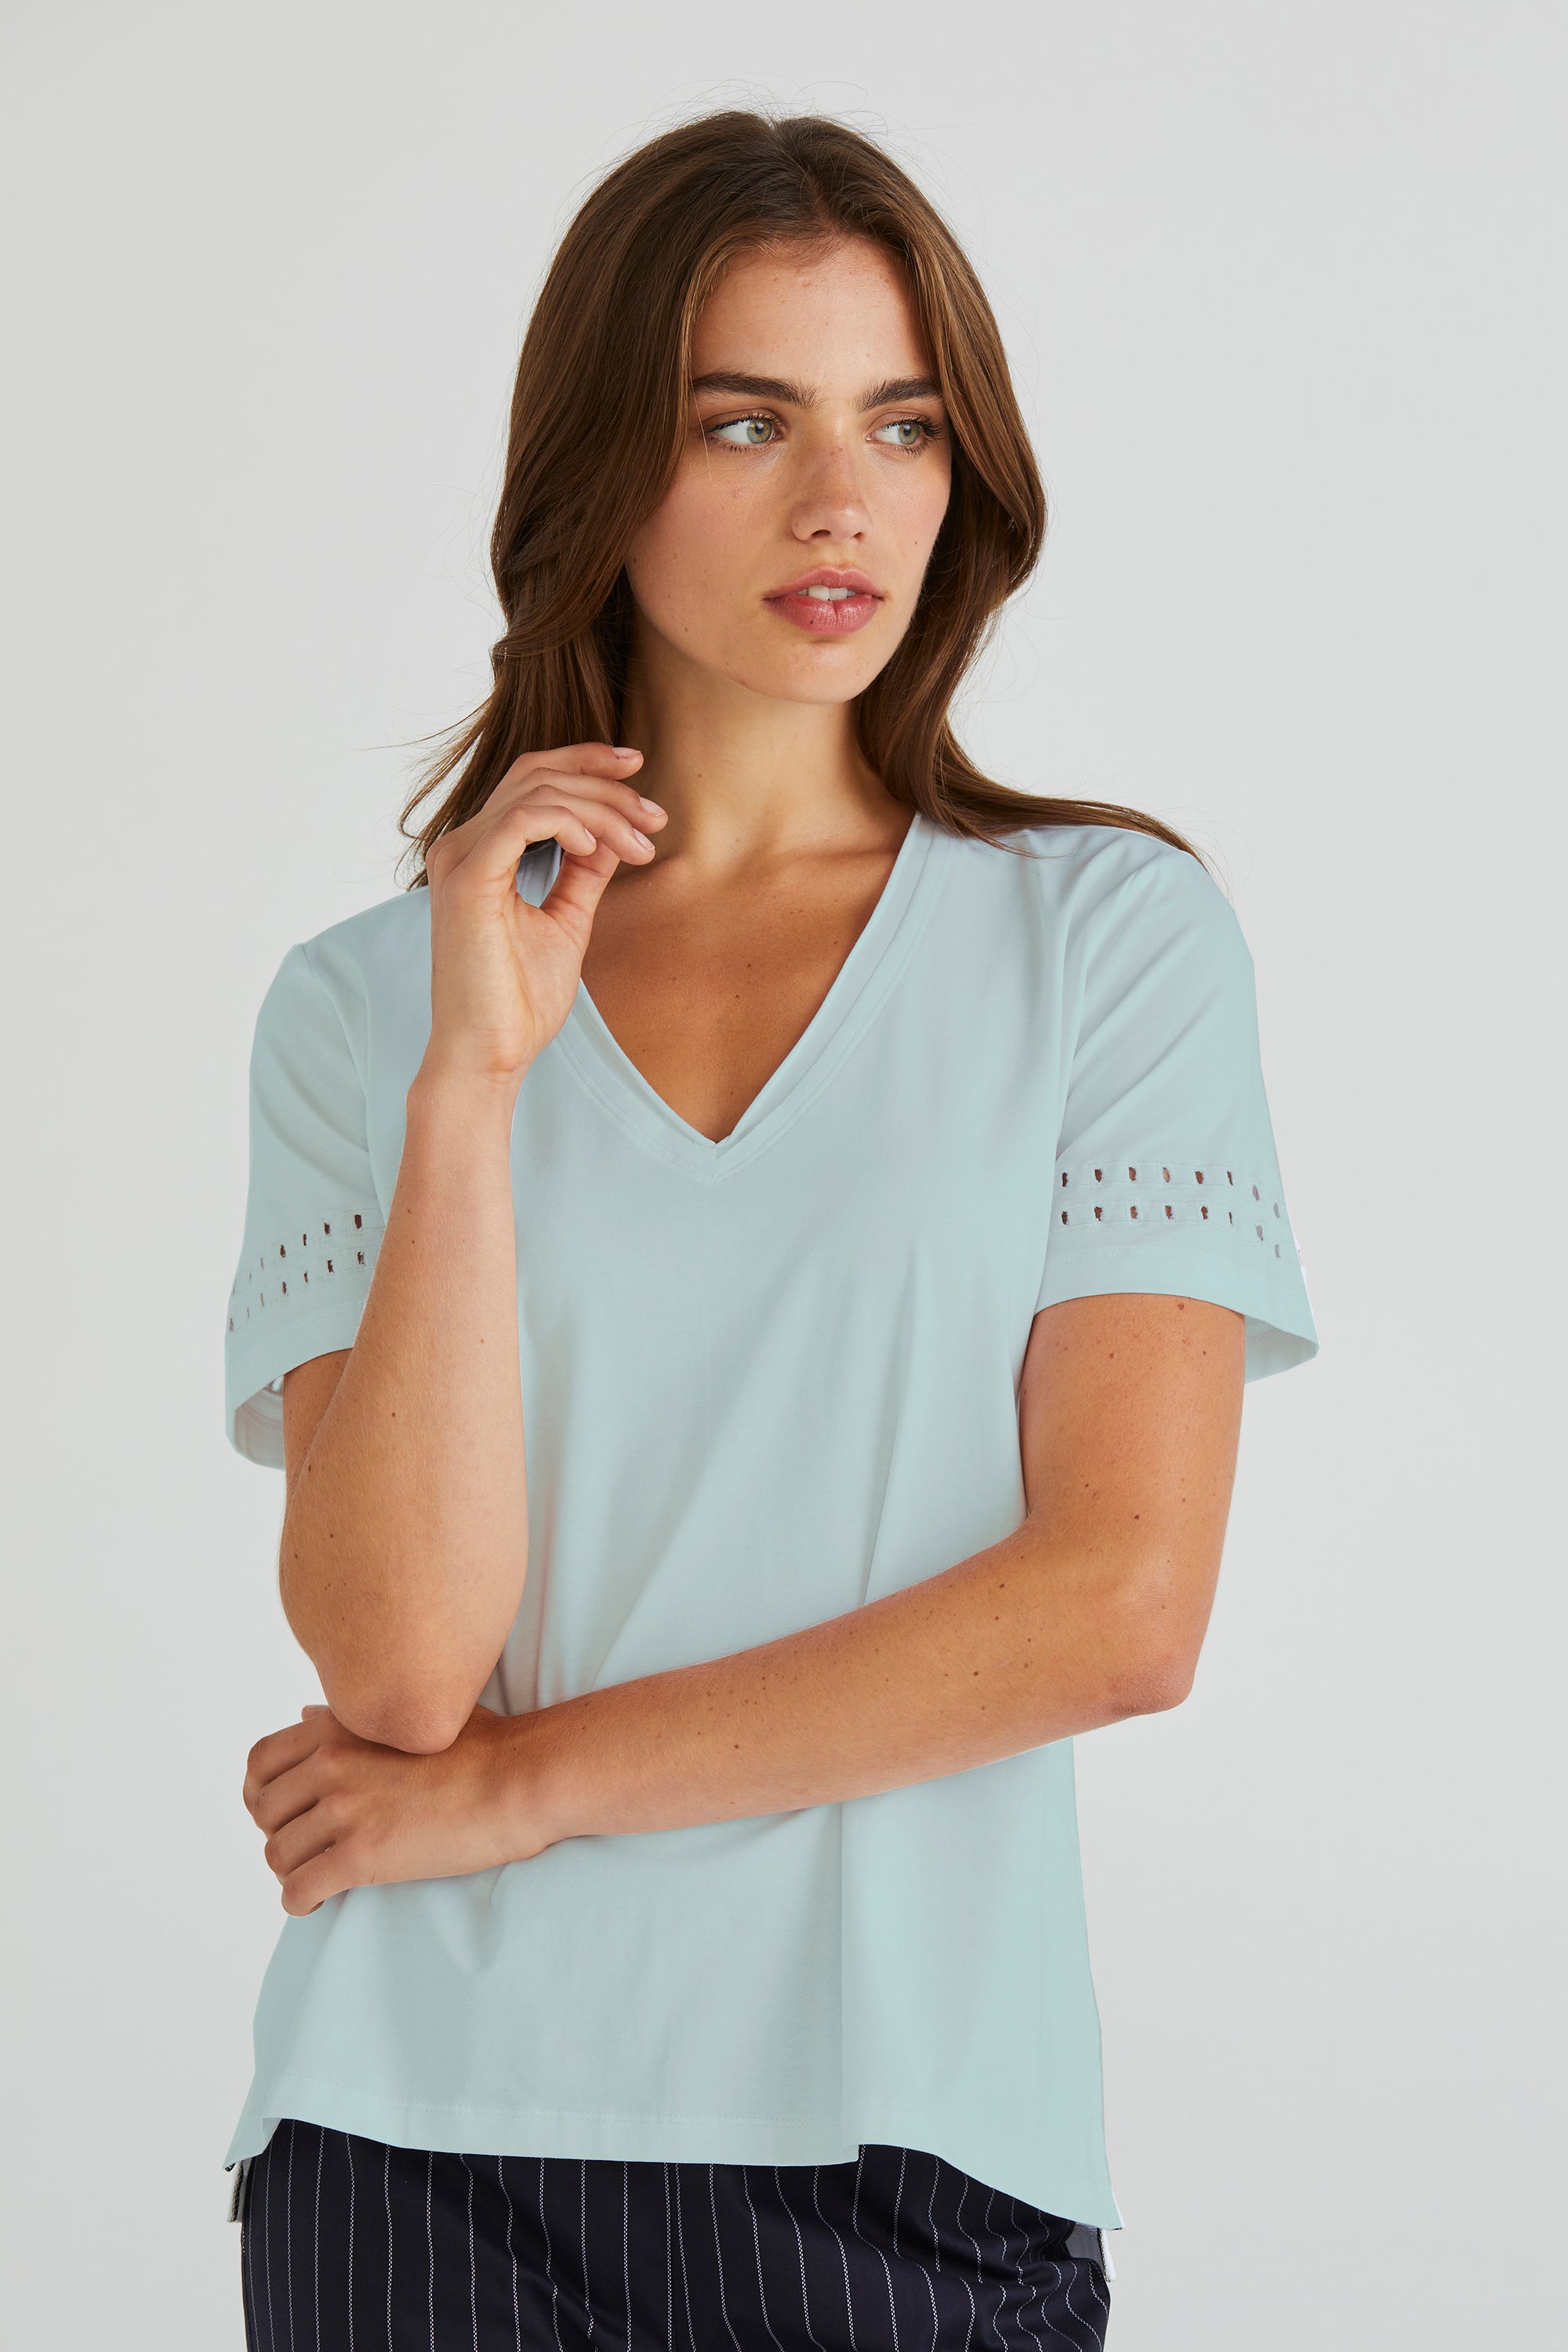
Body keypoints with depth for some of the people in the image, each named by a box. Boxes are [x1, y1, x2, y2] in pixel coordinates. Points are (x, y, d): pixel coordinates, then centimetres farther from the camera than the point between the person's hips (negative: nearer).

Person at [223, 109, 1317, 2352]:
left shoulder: (1112, 931, 0)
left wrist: (518, 1783, -8)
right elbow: (398, 1654, -9)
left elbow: (1122, 1601, -10)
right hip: (435, 2137, 1)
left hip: (921, 2136, 0)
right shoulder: (360, 1002, 2)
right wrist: (473, 1074, -15)